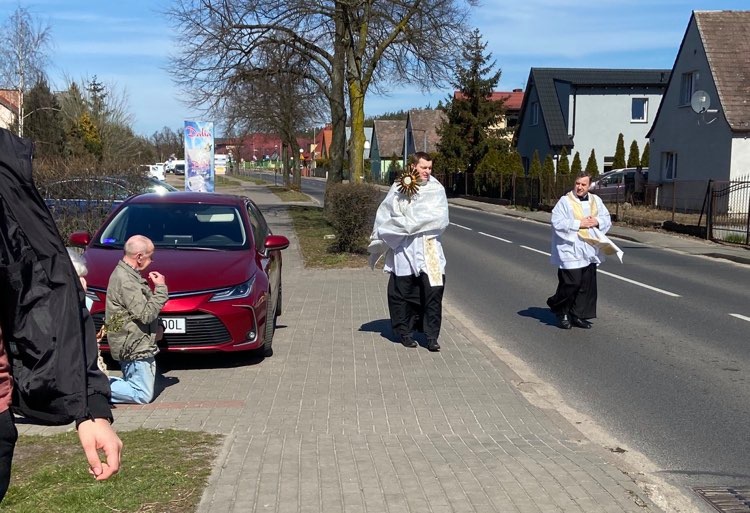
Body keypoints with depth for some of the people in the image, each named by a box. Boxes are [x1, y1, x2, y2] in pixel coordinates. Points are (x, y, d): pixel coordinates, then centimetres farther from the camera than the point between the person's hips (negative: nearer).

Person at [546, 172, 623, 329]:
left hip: (589, 250, 6)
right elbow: (557, 222, -13)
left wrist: (597, 222, -8)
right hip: (570, 251, -6)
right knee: (571, 283, -7)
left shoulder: (596, 201, 11)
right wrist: (579, 224, -16)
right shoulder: (565, 201, -5)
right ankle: (561, 312, 15)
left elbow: (607, 219, 14)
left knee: (587, 285, 6)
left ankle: (578, 315, 18)